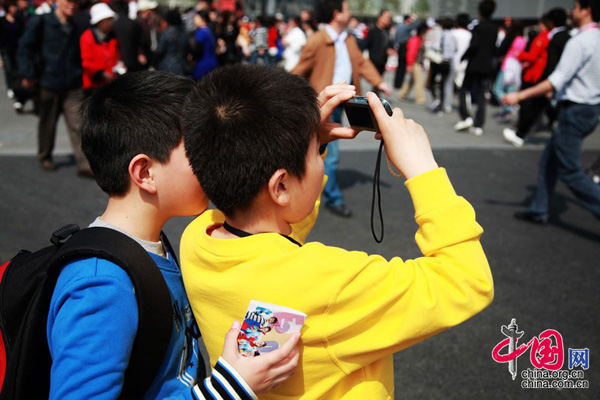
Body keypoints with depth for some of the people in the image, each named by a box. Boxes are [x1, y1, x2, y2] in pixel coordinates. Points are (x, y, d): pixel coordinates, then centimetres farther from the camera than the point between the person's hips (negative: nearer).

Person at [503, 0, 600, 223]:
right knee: (549, 161, 17)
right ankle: (539, 211, 25)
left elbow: (557, 81, -24)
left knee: (570, 172, -3)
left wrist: (520, 96, -21)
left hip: (575, 111, -10)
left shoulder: (579, 42, -18)